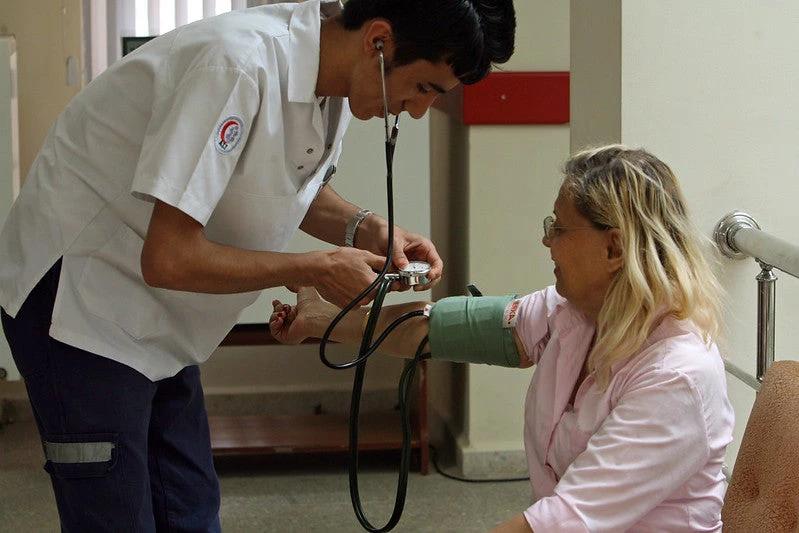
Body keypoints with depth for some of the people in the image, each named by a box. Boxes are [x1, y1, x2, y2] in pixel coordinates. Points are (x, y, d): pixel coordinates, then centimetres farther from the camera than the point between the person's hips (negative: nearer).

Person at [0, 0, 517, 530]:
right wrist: (315, 269, -19)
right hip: (75, 296, -9)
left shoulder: (334, 81, -4)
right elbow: (168, 259, -30)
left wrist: (364, 228, -3)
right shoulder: (239, 64, -31)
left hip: (155, 322, 9)